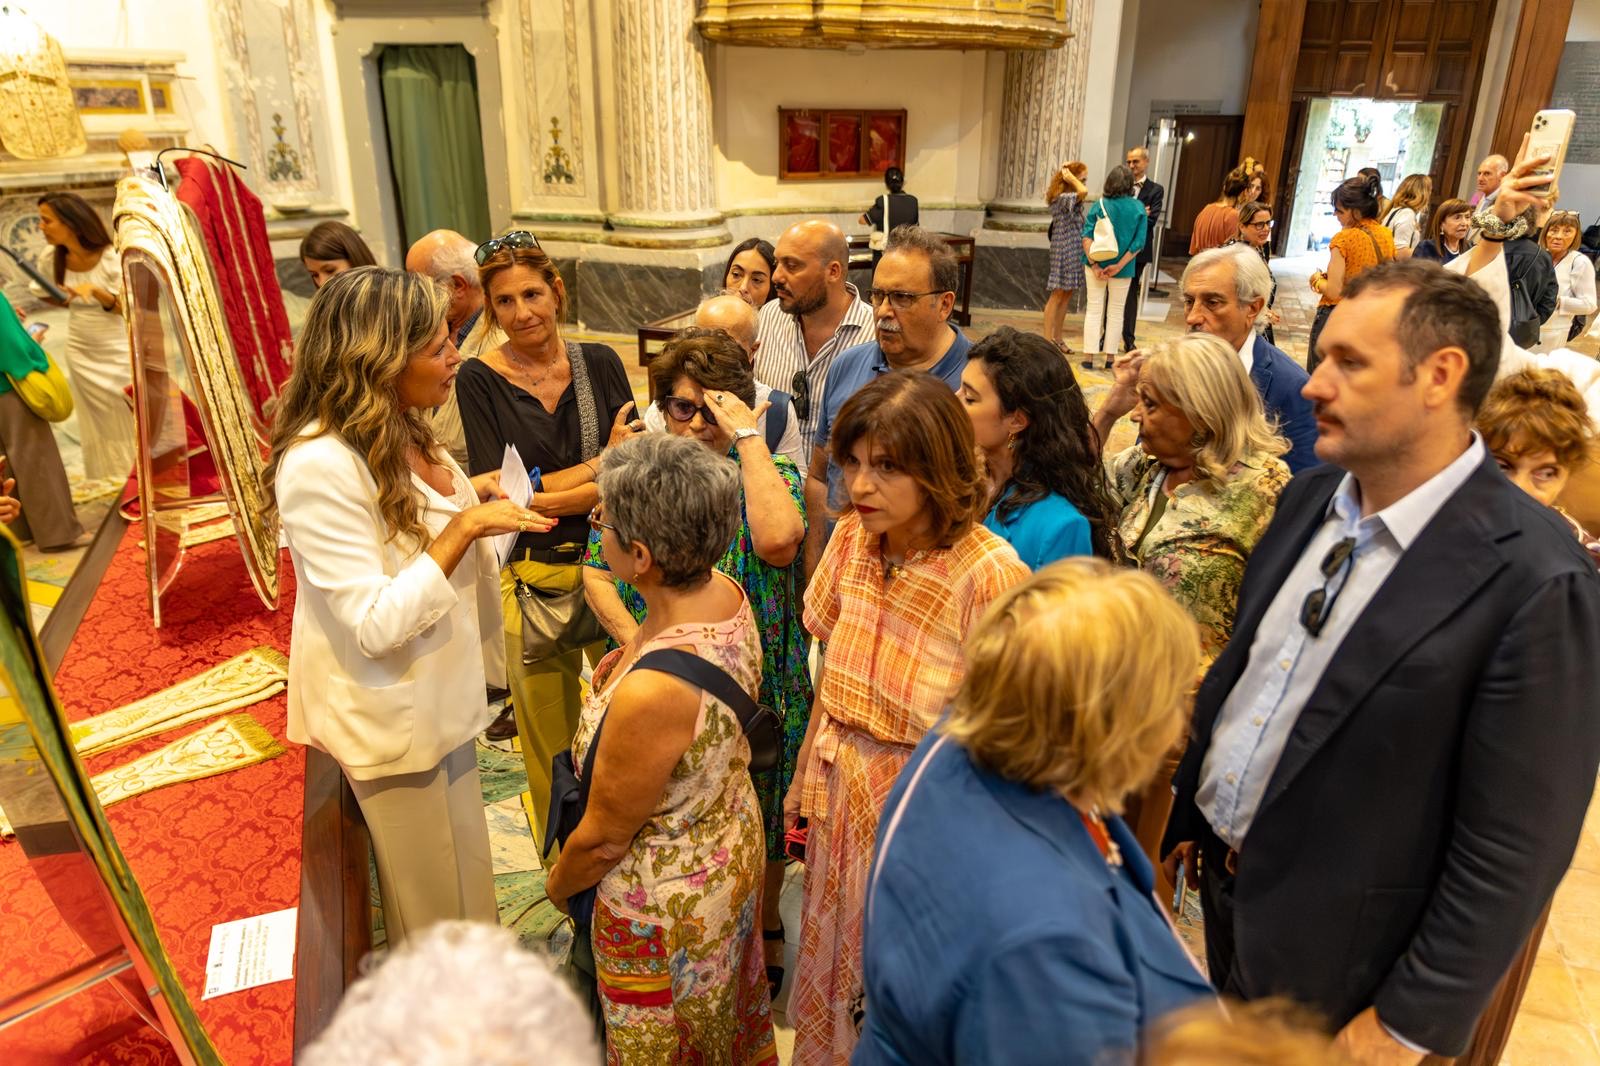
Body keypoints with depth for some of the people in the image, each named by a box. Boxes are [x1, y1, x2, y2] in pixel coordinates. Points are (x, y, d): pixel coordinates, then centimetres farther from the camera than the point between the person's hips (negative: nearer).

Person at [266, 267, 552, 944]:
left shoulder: (400, 434, 1)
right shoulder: (319, 465, -27)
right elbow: (375, 625, -29)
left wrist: (464, 494, 2)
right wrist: (464, 526, -29)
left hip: (438, 694, 9)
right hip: (388, 716, -8)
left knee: (462, 873, 25)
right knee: (431, 913, 14)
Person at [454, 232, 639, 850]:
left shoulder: (599, 363, 2)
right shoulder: (480, 380, -6)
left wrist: (544, 495, -17)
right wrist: (602, 463, -13)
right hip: (533, 578, -2)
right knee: (550, 740, 13)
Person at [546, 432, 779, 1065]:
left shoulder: (649, 694, -42)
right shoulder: (727, 593, -17)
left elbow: (603, 839, -22)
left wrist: (558, 886, -4)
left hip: (666, 903, -7)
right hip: (737, 844, 7)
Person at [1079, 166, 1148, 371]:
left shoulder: (1099, 205, -6)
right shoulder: (1139, 208, -5)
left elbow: (1087, 237, -12)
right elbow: (1138, 243, -10)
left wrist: (1095, 265, -14)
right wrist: (1119, 266, -11)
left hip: (1097, 265, 0)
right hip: (1123, 268, 0)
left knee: (1094, 309, 9)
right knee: (1116, 311, 13)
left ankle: (1089, 356, 7)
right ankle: (1109, 356, 17)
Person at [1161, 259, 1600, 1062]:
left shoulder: (1534, 581, -23)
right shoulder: (1311, 496, -2)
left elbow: (1513, 848, -19)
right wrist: (1190, 811, 11)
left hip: (1327, 946, -6)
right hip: (1224, 880, 6)